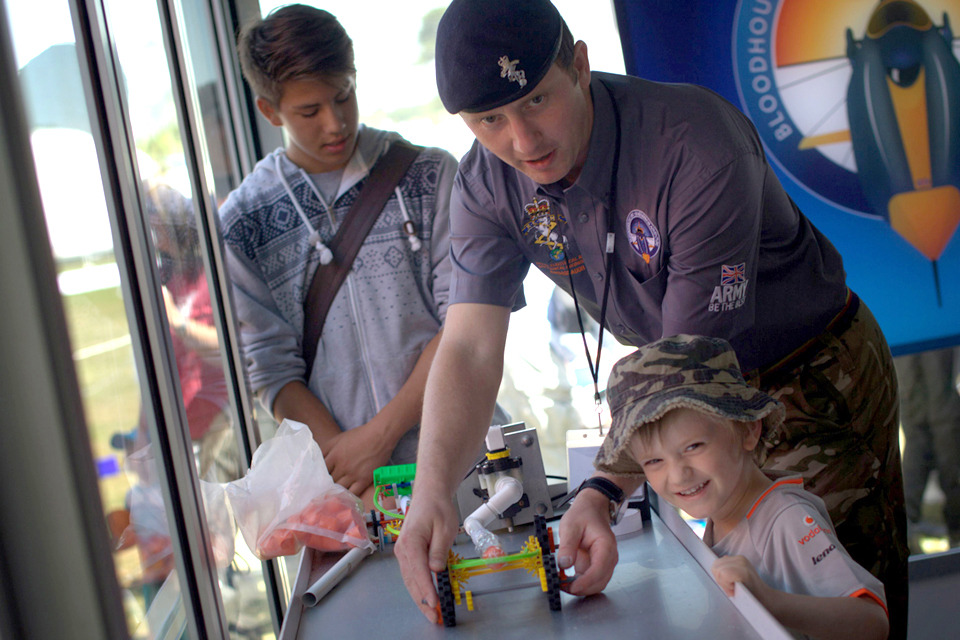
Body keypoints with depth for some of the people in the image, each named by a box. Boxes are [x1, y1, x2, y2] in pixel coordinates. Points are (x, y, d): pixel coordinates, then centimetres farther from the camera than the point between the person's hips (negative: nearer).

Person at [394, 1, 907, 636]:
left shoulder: (699, 143, -33)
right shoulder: (487, 185, -16)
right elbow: (470, 350, -23)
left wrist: (602, 493, -43)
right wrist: (432, 492, -38)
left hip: (818, 375, -5)